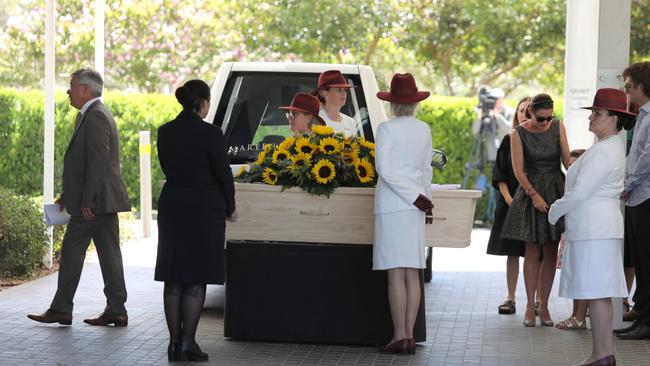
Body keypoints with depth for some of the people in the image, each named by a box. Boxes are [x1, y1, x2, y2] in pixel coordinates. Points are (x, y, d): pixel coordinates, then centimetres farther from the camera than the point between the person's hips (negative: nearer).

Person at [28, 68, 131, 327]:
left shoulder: (95, 116, -15)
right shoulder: (97, 114, 19)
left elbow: (98, 162, -22)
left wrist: (87, 201, -22)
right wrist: (68, 194, 19)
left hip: (95, 201, -10)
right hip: (106, 200, 10)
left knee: (72, 251, -3)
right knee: (109, 253, 7)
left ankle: (61, 309, 2)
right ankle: (116, 311, 7)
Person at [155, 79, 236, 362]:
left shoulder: (165, 132, 3)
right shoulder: (210, 133, -13)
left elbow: (168, 169, 11)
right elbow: (223, 173, -8)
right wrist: (230, 208, 7)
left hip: (172, 208, 5)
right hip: (205, 210, -5)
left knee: (173, 279, 9)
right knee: (196, 280, 1)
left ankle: (174, 342, 11)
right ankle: (188, 343, -1)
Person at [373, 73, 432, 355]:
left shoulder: (387, 128, -7)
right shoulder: (425, 130, 9)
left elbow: (384, 168, -13)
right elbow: (426, 170, 15)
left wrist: (416, 198, -9)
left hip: (392, 204, -5)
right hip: (415, 206, 5)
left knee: (396, 274, -5)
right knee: (412, 274, 5)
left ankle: (400, 337, -7)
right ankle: (409, 336, 6)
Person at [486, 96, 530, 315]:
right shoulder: (509, 140, 8)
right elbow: (500, 174, 6)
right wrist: (508, 198, -6)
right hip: (511, 202, 2)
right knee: (512, 252, 3)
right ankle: (510, 299, 8)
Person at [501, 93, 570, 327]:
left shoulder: (557, 127, 2)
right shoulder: (518, 134, -7)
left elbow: (567, 159, 0)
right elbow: (518, 170, -8)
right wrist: (534, 195, -16)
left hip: (556, 191, 3)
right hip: (530, 191, -3)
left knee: (551, 253, 3)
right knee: (532, 251, -2)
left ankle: (544, 305, 9)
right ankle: (530, 305, 6)